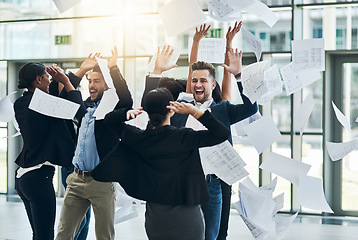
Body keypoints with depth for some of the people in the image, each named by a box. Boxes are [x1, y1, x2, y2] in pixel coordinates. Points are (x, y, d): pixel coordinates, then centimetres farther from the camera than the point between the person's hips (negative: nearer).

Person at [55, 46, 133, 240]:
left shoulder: (113, 107, -5)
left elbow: (127, 100, -26)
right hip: (76, 180, 6)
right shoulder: (84, 106, 12)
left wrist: (113, 68, -26)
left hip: (101, 181, -5)